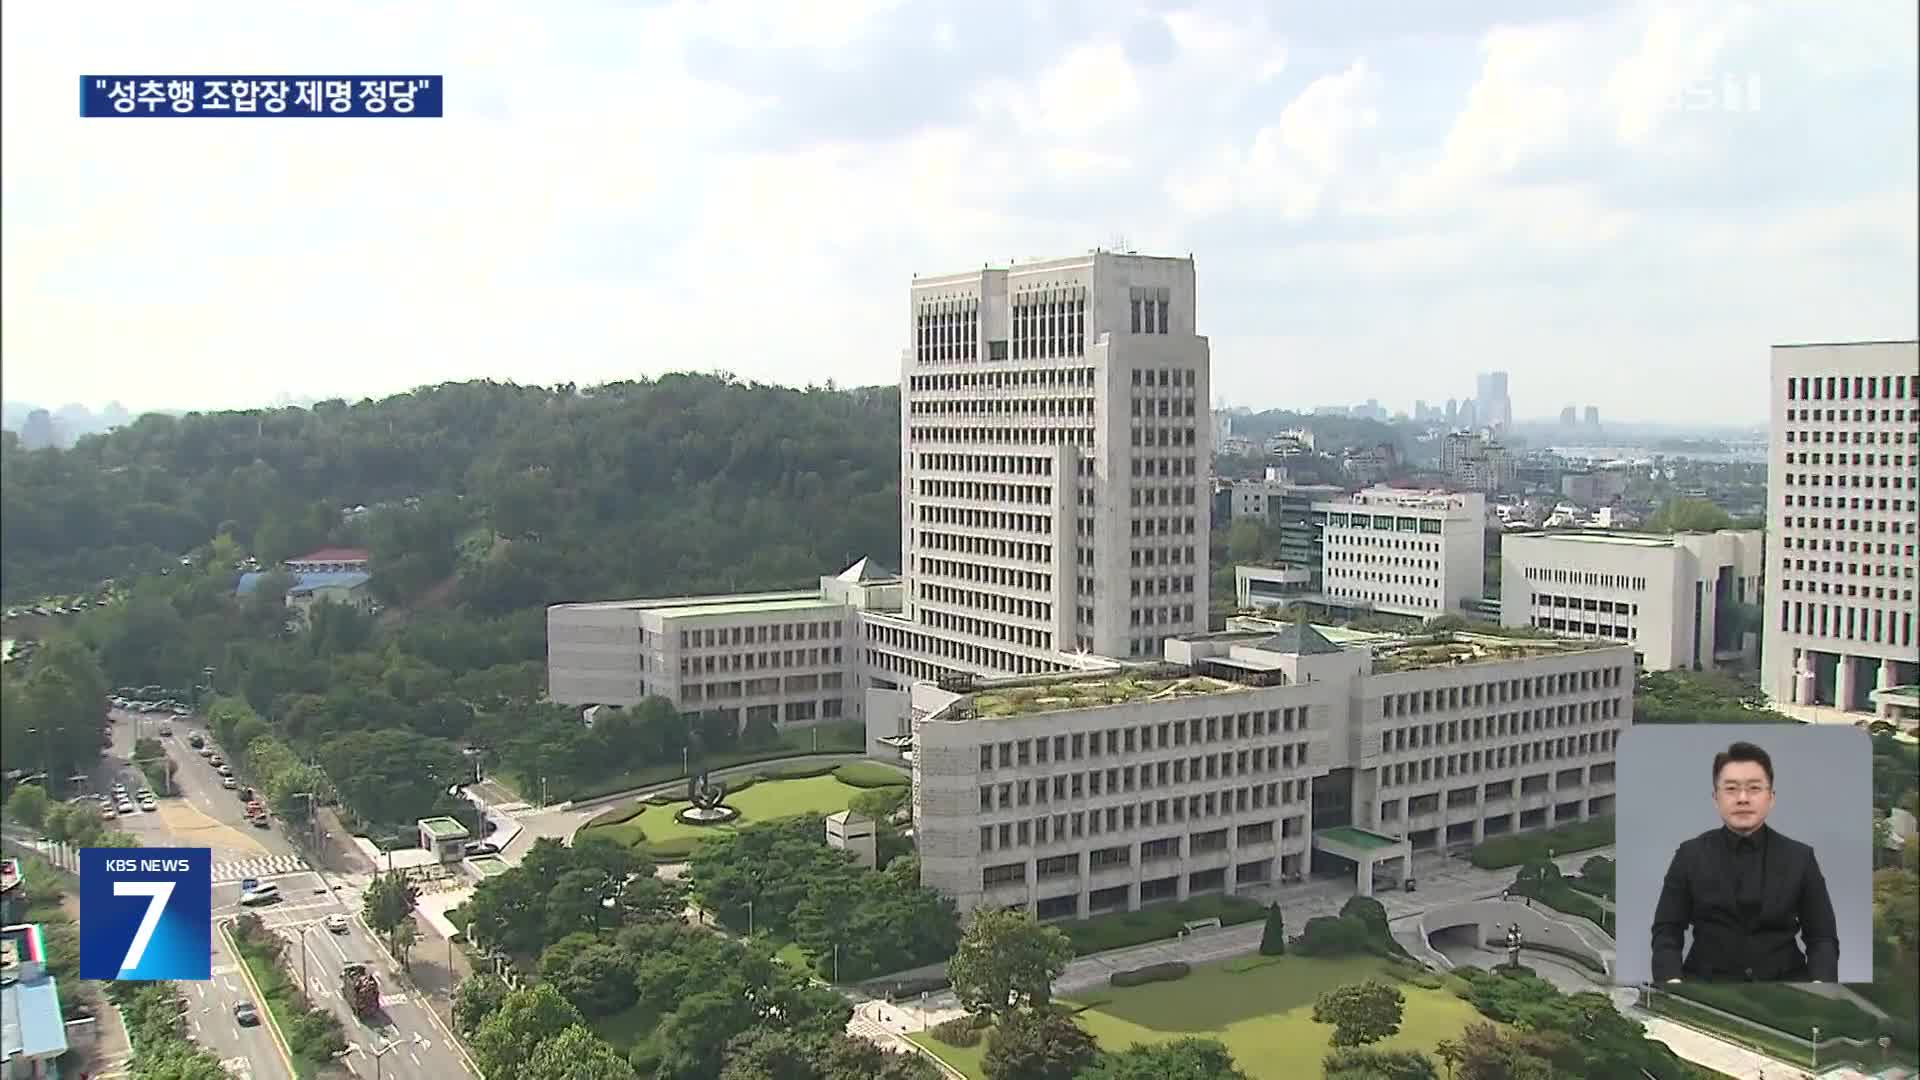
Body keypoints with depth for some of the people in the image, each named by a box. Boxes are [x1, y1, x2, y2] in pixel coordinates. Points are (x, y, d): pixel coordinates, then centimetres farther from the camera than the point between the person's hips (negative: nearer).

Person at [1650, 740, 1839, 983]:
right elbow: (1666, 932, 4)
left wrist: (1820, 983, -14)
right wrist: (1671, 981, -17)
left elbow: (1822, 936, 7)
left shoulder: (1800, 858, 8)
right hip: (1708, 980, -2)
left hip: (1782, 980, 2)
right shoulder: (1690, 855, 5)